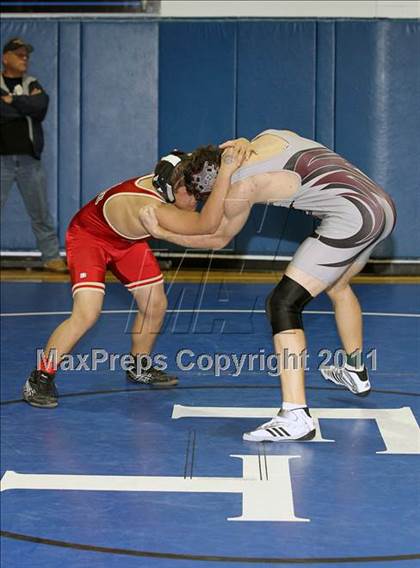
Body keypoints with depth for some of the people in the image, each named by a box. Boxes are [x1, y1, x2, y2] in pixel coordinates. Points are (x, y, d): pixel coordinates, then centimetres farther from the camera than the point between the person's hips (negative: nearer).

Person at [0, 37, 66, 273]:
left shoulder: (32, 84, 13)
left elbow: (41, 107, -7)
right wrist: (27, 104, -8)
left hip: (30, 159, 3)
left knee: (41, 213, 7)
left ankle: (52, 257, 14)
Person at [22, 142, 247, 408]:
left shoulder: (165, 184, -21)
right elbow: (207, 225, -56)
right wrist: (225, 173, -62)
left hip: (127, 240, 8)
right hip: (89, 237, -8)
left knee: (155, 305, 7)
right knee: (87, 314, -22)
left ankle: (139, 367, 31)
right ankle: (39, 380, -7)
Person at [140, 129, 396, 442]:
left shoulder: (242, 185, -5)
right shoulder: (271, 136, 14)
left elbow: (218, 238, 13)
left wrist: (160, 231, 19)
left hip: (351, 220, -9)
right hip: (385, 206, 9)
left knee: (283, 304, -7)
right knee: (337, 285, 34)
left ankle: (296, 416, -16)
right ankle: (356, 372, 55)